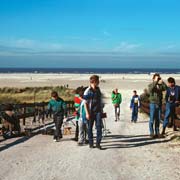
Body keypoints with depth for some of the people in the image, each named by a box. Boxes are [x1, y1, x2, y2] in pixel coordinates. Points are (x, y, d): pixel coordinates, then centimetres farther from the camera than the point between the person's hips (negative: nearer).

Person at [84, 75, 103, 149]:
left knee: (99, 126, -6)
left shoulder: (98, 89, 8)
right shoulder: (87, 91, -9)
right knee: (90, 127, 6)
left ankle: (98, 143, -1)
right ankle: (91, 143, 18)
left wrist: (101, 109, 18)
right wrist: (87, 113, -14)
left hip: (98, 111, 4)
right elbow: (85, 103, -9)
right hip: (90, 112, -4)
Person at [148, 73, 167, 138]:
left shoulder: (160, 85, 8)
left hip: (159, 104, 4)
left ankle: (157, 133, 13)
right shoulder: (150, 85, -2)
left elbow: (165, 88, -11)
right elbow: (150, 89, -26)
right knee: (152, 119, -2)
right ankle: (152, 133, 2)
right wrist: (155, 81, -26)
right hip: (153, 104, -4)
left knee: (158, 119, 7)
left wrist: (162, 82, -19)